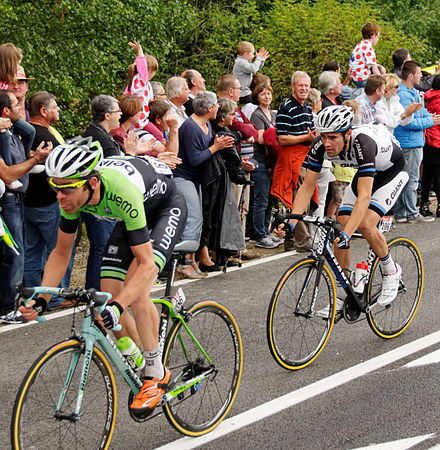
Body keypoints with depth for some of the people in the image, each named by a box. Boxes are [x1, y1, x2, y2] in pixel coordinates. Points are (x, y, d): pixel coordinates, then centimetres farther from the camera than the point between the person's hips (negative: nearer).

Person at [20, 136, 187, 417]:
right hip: (129, 219, 7)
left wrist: (118, 307, -53)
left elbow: (146, 263, -41)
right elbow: (62, 252, -9)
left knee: (137, 293, -27)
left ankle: (157, 374, -11)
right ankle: (141, 366, 15)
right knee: (107, 297, -5)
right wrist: (41, 300, -21)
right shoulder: (73, 194, -23)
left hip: (166, 209, -7)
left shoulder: (122, 192, -43)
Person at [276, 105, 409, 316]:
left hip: (393, 171, -6)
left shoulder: (363, 143, -41)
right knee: (340, 225, -7)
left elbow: (364, 197, -47)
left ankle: (391, 271, 3)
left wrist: (346, 234, -56)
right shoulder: (320, 146, -24)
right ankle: (342, 296, 5)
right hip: (364, 173, 6)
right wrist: (291, 222, -30)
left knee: (365, 224, -25)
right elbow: (307, 186, -18)